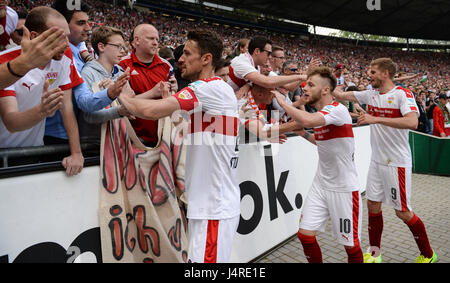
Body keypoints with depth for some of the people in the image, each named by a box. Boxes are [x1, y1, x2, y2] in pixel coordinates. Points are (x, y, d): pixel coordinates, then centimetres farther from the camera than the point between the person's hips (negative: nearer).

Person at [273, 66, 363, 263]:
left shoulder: (338, 110, -19)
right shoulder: (319, 114, 8)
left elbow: (307, 121, -38)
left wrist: (283, 102, -23)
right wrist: (305, 135, 9)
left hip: (343, 188, -7)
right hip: (320, 185, 7)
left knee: (351, 245, 7)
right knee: (305, 234, 4)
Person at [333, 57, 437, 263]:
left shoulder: (403, 94, -13)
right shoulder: (371, 94, 6)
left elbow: (412, 123, -29)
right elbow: (341, 95, 12)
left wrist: (376, 119, -31)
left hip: (397, 163, -6)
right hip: (377, 161, 7)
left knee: (403, 212, 3)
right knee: (373, 205, 11)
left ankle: (428, 254, 27)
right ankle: (374, 254, 26)